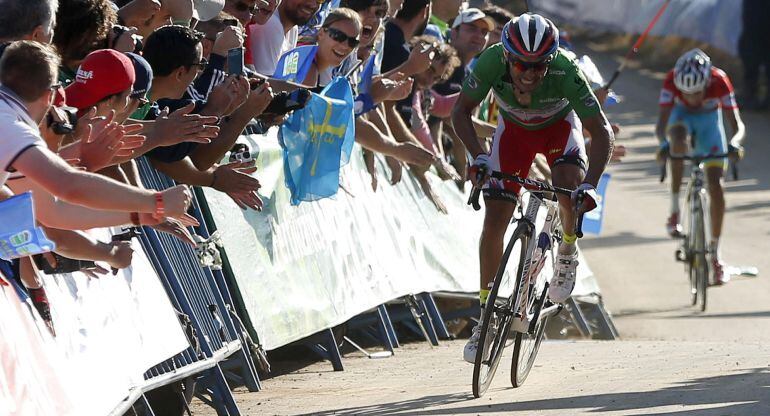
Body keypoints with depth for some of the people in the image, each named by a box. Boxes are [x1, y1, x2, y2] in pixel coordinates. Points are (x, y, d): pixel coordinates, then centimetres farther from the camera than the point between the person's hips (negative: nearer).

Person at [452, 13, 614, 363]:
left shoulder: (565, 72, -39)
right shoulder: (492, 62, -35)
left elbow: (602, 132, -35)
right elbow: (461, 111, -21)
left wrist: (590, 185, -47)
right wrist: (478, 157, -36)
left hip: (559, 124, -2)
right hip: (515, 128, 2)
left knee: (570, 186, -32)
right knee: (494, 219, -8)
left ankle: (568, 250, 0)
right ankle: (485, 314, 4)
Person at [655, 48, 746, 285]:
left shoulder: (719, 81, -35)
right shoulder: (672, 80, -34)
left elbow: (738, 126, -35)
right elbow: (661, 124, -37)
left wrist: (734, 143, -56)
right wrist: (663, 142, -59)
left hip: (709, 119, 0)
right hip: (682, 115, 0)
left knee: (716, 187, -9)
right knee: (678, 138, -38)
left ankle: (714, 253, 5)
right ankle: (675, 211, -29)